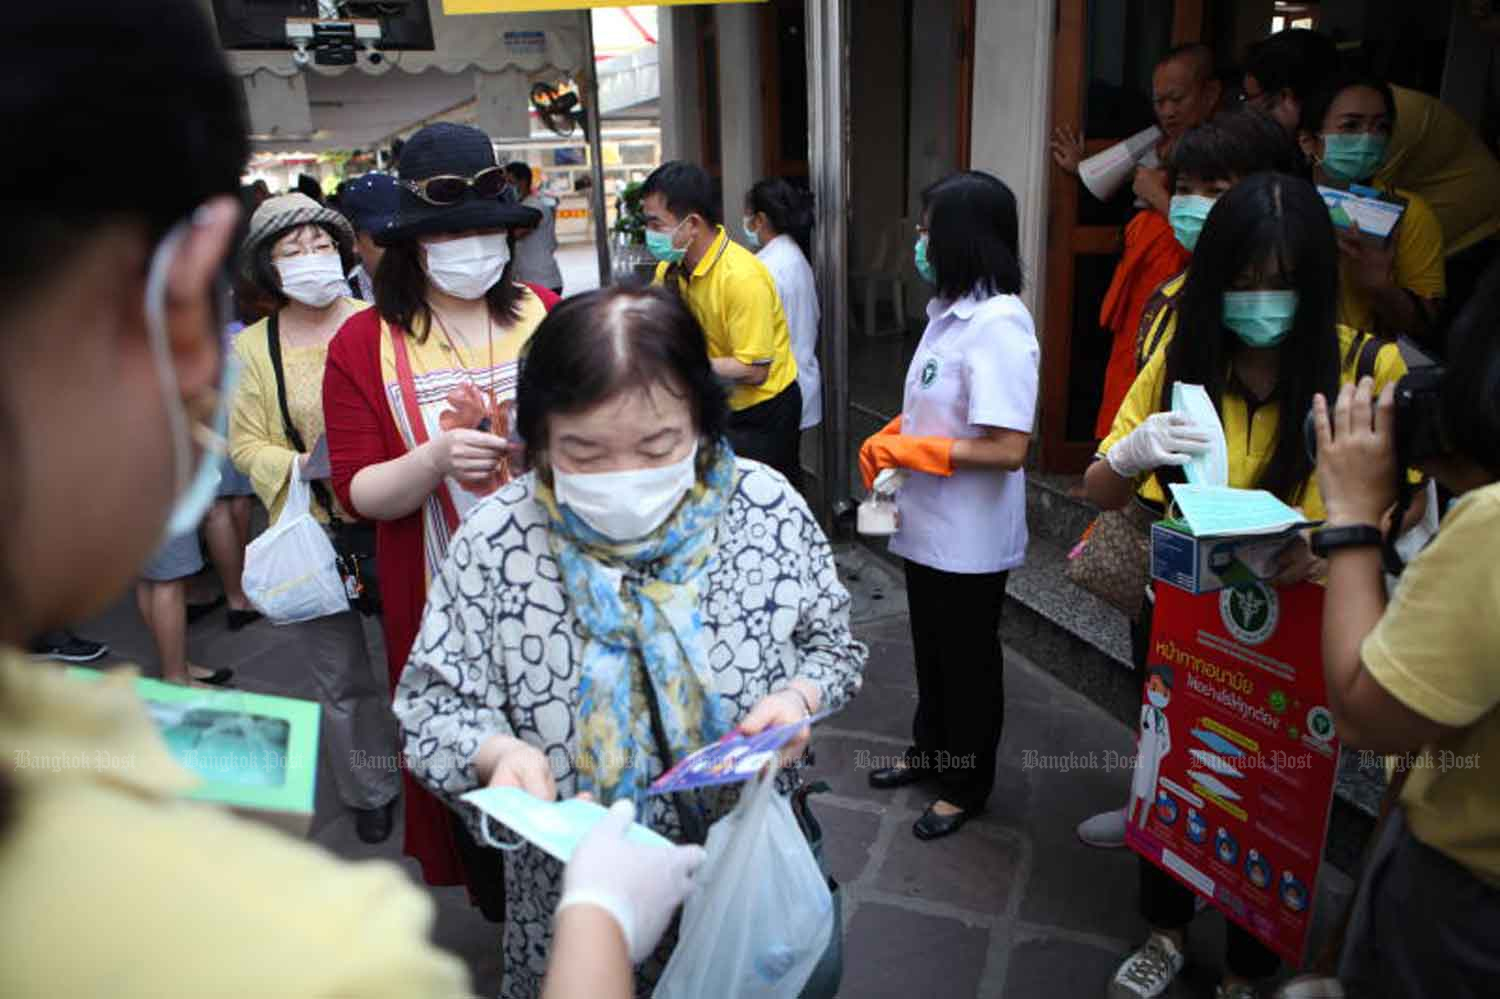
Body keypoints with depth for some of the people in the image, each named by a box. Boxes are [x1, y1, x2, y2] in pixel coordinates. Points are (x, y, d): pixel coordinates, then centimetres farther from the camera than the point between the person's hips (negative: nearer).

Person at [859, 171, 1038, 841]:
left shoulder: (999, 325, -23)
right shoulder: (949, 312, 6)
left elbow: (1008, 449, -28)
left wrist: (912, 450, -20)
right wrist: (887, 439, -1)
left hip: (970, 539, -8)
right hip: (927, 526, 9)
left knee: (968, 661, 11)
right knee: (930, 649, 24)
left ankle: (967, 787, 30)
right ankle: (929, 751, 45)